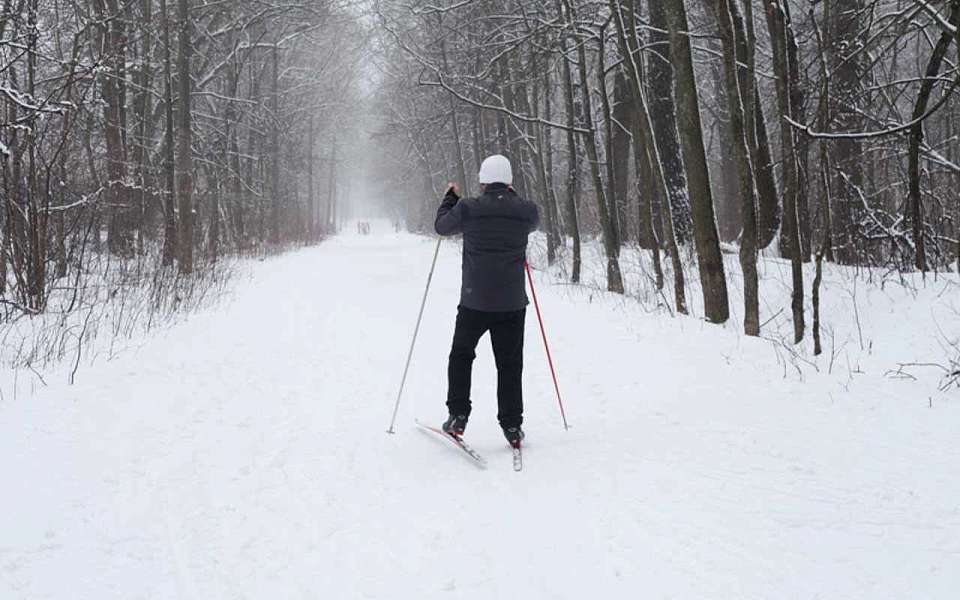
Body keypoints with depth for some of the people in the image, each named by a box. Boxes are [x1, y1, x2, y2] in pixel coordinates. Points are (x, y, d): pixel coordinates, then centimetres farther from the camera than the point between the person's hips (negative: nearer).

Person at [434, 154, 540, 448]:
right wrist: (512, 196, 31)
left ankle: (458, 417, 15)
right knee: (510, 365, 9)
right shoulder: (525, 211, -4)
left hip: (475, 302, -1)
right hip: (512, 302, 1)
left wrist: (451, 197, 24)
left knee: (461, 356, 18)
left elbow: (441, 226, 9)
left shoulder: (468, 208, -10)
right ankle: (512, 427, 10)